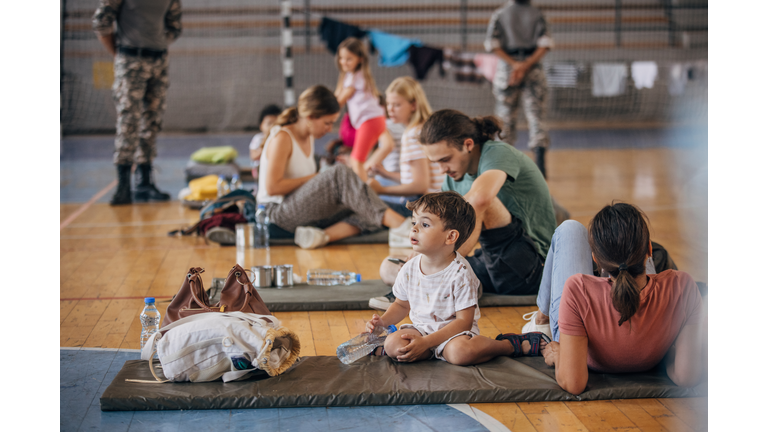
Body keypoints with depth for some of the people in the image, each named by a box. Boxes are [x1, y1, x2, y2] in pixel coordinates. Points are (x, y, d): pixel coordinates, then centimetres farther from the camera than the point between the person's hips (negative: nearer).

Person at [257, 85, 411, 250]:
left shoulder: (309, 137, 15)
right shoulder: (282, 138, -12)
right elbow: (272, 188, -20)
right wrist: (314, 178, -14)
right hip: (279, 212, -9)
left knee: (366, 212, -12)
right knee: (340, 174, -30)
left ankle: (321, 236, -34)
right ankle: (398, 224, -39)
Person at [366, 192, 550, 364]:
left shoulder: (460, 273, -17)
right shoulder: (410, 269, 0)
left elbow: (463, 321, -18)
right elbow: (402, 305, 19)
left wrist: (426, 342, -26)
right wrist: (383, 321, -3)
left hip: (455, 331, -3)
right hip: (422, 328, 4)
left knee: (461, 351, -36)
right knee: (392, 344, -24)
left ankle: (511, 344, -12)